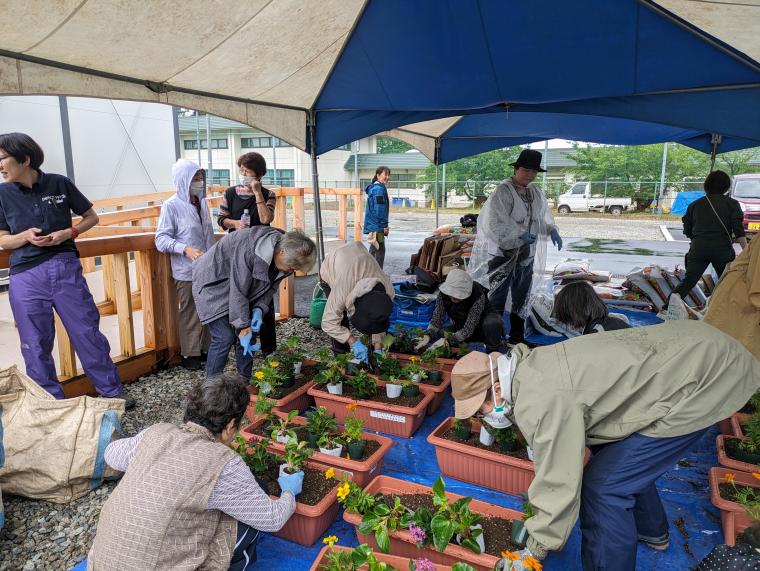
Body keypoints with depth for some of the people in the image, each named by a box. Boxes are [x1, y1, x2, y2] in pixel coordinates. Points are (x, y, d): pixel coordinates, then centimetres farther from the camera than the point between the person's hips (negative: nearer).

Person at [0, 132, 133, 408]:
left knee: (88, 333, 5)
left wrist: (68, 233, -9)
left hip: (66, 269, -1)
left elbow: (91, 217, 8)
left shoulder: (59, 183, -2)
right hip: (26, 277, 1)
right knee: (36, 345, 8)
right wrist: (26, 236, -14)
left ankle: (112, 392, 20)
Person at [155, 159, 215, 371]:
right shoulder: (171, 206, -11)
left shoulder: (202, 202, 7)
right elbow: (161, 239, -13)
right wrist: (185, 249, -27)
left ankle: (207, 347, 27)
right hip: (186, 271, -6)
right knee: (190, 313, 4)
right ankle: (189, 354, 18)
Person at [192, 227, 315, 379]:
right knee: (224, 337, -13)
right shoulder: (249, 249, -37)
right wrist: (243, 327, -26)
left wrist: (259, 309, -18)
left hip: (240, 286, 7)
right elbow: (238, 291, -32)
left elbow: (270, 286, -2)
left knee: (250, 331, 3)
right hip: (212, 282, -7)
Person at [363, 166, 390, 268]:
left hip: (373, 225, 10)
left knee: (373, 250, 17)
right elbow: (379, 209, -19)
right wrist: (385, 225, -15)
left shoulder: (374, 187, 17)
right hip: (377, 226, -10)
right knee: (380, 250, -5)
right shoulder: (379, 189, -15)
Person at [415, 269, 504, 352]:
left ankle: (493, 354, -12)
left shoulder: (478, 295, -37)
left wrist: (446, 341, -46)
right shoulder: (443, 292, -24)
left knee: (492, 323, -37)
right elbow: (437, 319, -19)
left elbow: (468, 329, -37)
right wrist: (427, 336, -36)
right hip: (461, 326, 5)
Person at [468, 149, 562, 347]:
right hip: (503, 253, -7)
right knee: (497, 297, -1)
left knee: (521, 296, 15)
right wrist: (521, 234, -24)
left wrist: (552, 230, 1)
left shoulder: (535, 192, 8)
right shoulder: (503, 191, -14)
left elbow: (544, 214, 20)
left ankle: (517, 338, 27)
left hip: (526, 254, 7)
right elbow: (496, 223, -21)